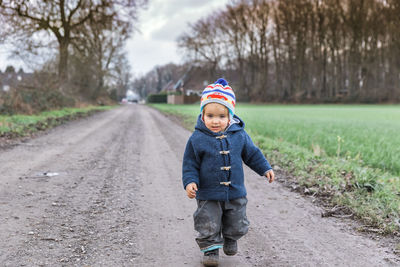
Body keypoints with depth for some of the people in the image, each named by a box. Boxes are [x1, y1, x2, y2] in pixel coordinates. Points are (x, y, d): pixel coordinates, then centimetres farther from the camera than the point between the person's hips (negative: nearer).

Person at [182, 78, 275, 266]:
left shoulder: (239, 135, -5)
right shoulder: (197, 139, -13)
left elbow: (252, 154, 8)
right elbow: (190, 164, -6)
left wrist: (265, 169, 5)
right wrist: (190, 182, -18)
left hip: (235, 193, 3)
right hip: (208, 195, -3)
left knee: (237, 225, 18)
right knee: (208, 226, 2)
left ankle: (230, 240, 47)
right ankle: (210, 249, 24)